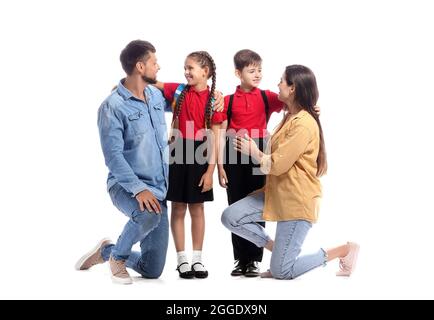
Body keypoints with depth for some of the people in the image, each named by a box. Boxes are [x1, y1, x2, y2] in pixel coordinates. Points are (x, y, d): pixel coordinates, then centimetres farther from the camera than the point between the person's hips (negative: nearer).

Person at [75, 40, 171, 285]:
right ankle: (118, 255, -9)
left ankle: (106, 252, 33)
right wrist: (138, 189, -29)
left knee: (152, 271, 4)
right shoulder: (113, 106, -13)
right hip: (126, 185, -6)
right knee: (148, 214, -41)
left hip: (158, 189, 6)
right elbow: (113, 156, -19)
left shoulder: (156, 95, 8)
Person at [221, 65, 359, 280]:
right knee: (230, 217, -5)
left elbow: (276, 165, -20)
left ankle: (345, 250, 7)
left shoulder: (304, 124, -21)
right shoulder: (290, 117, 12)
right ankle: (276, 247, 9)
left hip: (297, 201, -9)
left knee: (281, 271, -6)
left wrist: (253, 152, -4)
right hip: (276, 192, 9)